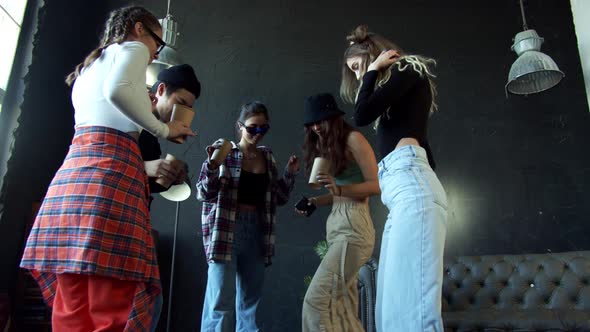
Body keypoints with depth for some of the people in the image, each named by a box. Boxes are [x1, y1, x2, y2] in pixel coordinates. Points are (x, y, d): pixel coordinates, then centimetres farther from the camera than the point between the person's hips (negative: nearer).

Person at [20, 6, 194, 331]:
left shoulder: (89, 67, 33)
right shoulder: (132, 48, 9)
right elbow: (117, 90, -13)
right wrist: (163, 129, -3)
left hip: (69, 171, 8)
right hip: (109, 166, -8)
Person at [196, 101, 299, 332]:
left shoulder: (267, 156, 12)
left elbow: (279, 197, 16)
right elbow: (204, 194, -5)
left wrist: (290, 174, 3)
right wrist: (213, 166, -21)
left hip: (257, 231, 5)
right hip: (226, 230, -5)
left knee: (251, 300, 11)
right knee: (221, 300, -8)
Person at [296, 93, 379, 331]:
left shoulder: (354, 139, -4)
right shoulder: (327, 147, 21)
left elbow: (376, 185, -10)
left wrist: (339, 189, -23)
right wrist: (315, 202, 6)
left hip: (354, 227, -9)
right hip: (336, 226, 9)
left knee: (316, 299, -14)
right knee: (344, 306, 8)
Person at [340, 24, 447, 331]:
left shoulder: (409, 69, 6)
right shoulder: (400, 84, 31)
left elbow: (362, 115, -8)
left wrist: (373, 71, 6)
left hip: (411, 184, -10)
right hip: (402, 188, 10)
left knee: (411, 298, -15)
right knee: (394, 298, 5)